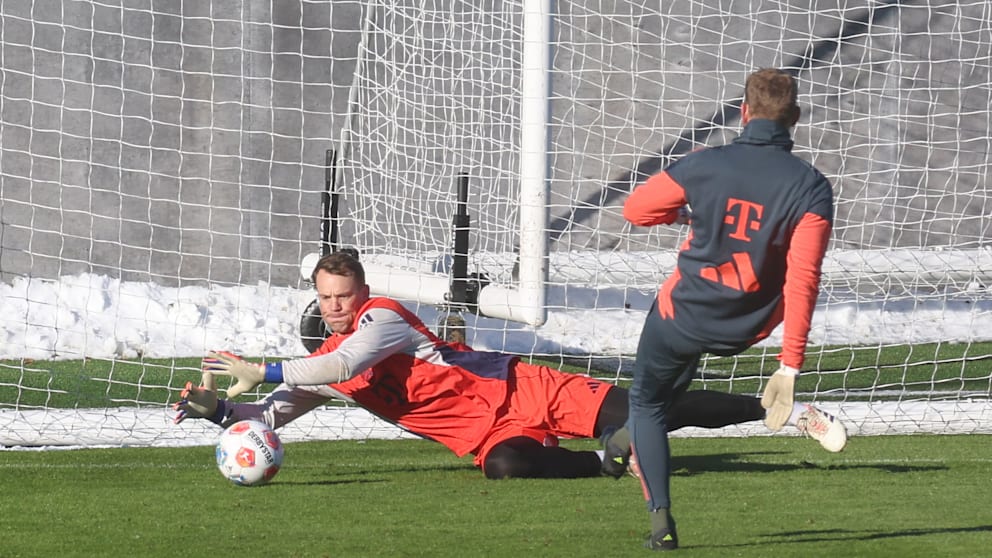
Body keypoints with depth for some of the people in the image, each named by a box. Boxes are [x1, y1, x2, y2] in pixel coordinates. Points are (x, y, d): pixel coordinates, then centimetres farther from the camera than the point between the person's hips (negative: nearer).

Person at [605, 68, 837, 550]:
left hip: (683, 316, -3)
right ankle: (630, 439, 46)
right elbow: (803, 280, -20)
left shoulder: (706, 166, -16)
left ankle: (661, 518, 3)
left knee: (647, 402, 20)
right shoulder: (810, 188, -15)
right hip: (747, 329, 3)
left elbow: (635, 209, -1)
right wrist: (789, 366, -19)